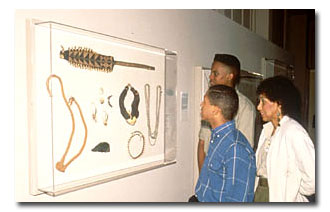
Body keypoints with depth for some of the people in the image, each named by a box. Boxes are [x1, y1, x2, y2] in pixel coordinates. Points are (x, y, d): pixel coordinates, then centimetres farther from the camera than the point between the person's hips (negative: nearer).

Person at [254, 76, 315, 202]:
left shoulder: (293, 131, -18)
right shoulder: (267, 129, 7)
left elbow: (313, 179, -22)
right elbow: (262, 168, 9)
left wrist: (291, 191, -8)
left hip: (282, 198, -7)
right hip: (259, 194, 7)